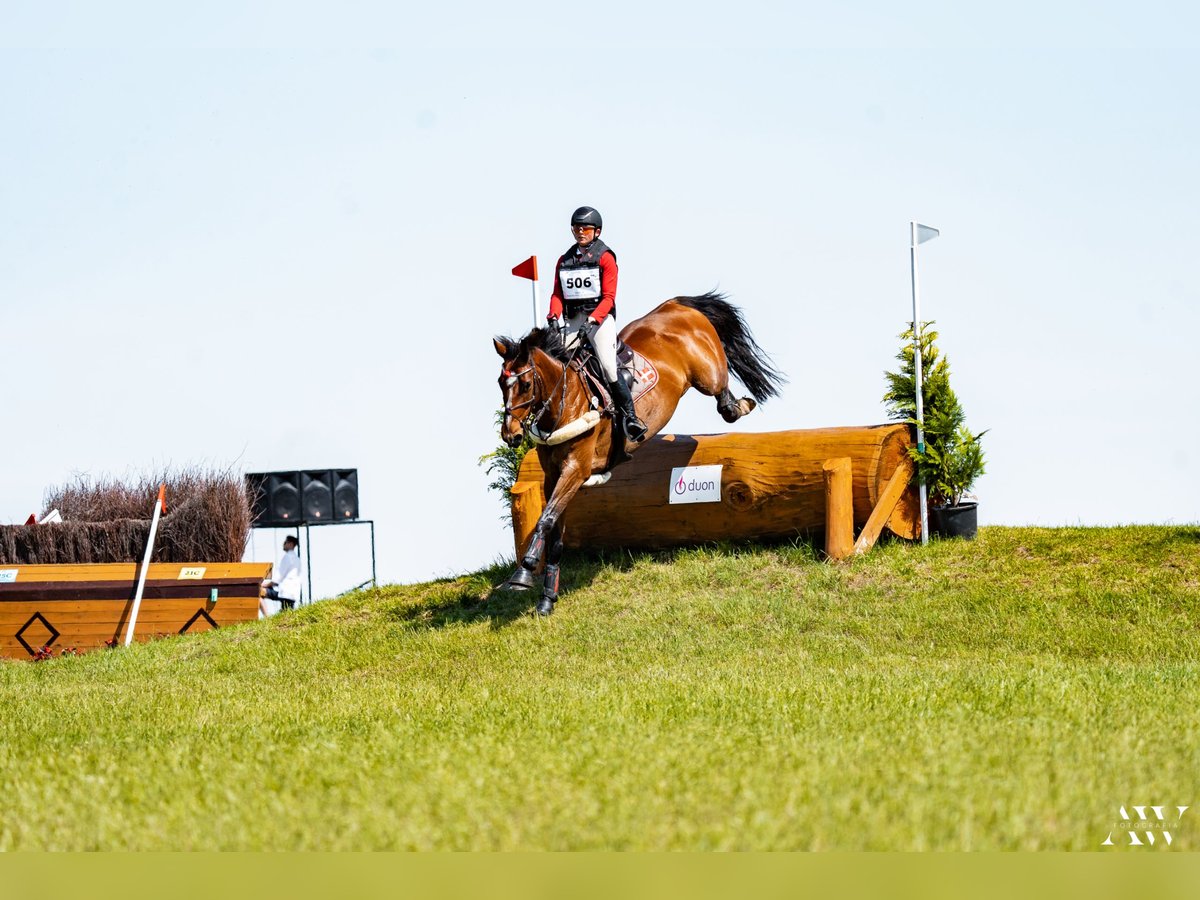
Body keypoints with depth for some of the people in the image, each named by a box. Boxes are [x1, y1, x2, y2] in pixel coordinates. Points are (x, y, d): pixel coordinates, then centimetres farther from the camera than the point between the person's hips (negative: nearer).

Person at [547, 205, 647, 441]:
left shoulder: (605, 258, -1)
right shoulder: (564, 260, 15)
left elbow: (609, 296, -8)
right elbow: (558, 293, 11)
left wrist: (592, 319, -22)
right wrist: (554, 315, -9)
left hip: (600, 317, -5)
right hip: (572, 320, 5)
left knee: (608, 367, -17)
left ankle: (629, 415, -10)